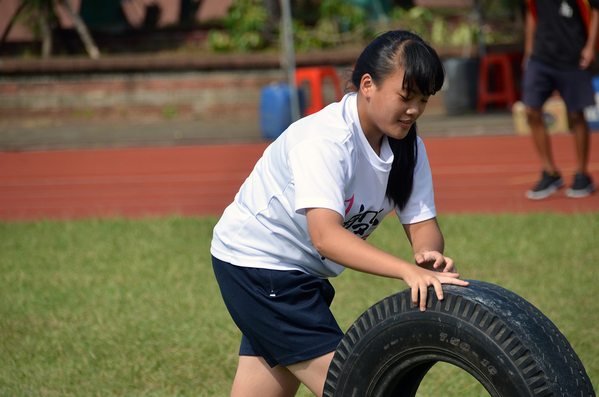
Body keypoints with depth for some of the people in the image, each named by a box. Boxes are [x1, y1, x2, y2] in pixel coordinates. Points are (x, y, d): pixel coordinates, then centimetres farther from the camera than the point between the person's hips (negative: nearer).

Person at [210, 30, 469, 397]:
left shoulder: (407, 146, -3)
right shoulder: (324, 139, -28)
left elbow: (422, 224, -6)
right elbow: (325, 235, -40)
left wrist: (429, 254, -31)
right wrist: (407, 270, -50)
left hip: (305, 271, 9)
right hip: (256, 260, -8)